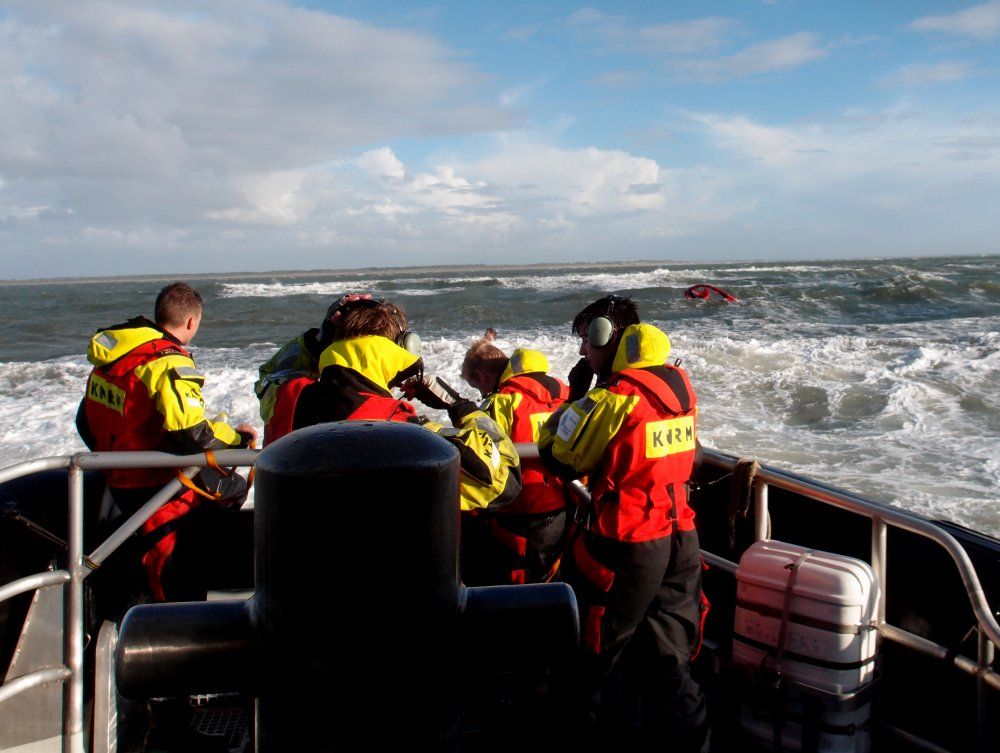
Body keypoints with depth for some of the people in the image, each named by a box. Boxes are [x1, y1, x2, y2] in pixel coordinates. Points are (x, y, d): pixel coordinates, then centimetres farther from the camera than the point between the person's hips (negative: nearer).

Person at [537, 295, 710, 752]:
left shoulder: (612, 397, -18)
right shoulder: (679, 385, 3)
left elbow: (557, 459, -9)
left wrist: (576, 395, -2)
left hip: (624, 546, -7)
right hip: (680, 539, 7)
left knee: (598, 653, 13)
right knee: (668, 659, 16)